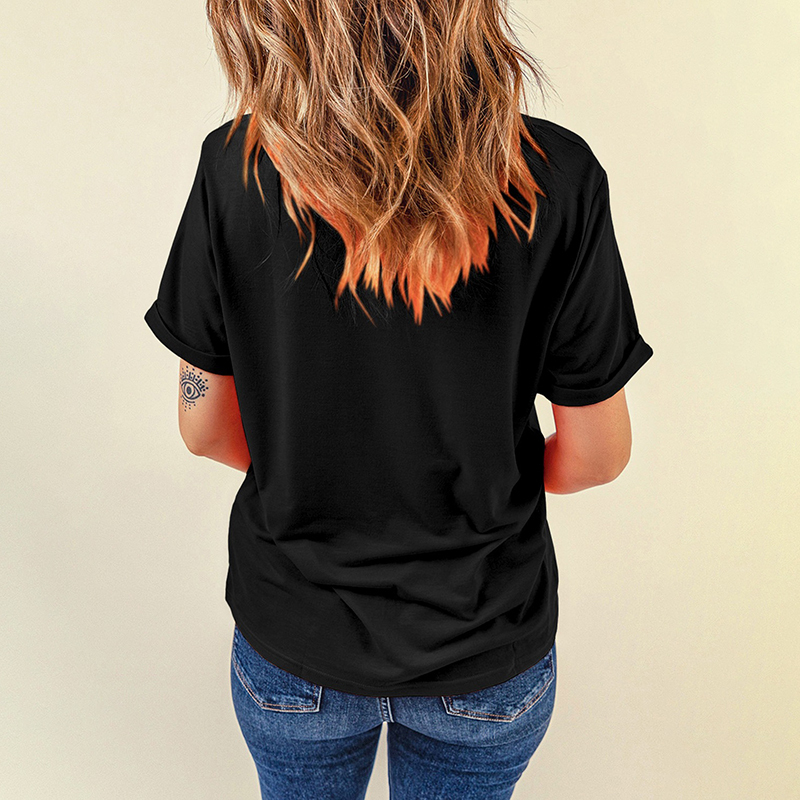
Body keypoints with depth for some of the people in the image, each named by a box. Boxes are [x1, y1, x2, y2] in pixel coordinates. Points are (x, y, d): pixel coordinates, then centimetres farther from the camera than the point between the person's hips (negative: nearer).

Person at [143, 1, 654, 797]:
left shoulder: (237, 167, -19)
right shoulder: (556, 178, -21)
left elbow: (205, 428, -9)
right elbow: (594, 456, -13)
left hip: (293, 647, 1)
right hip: (487, 654, 0)